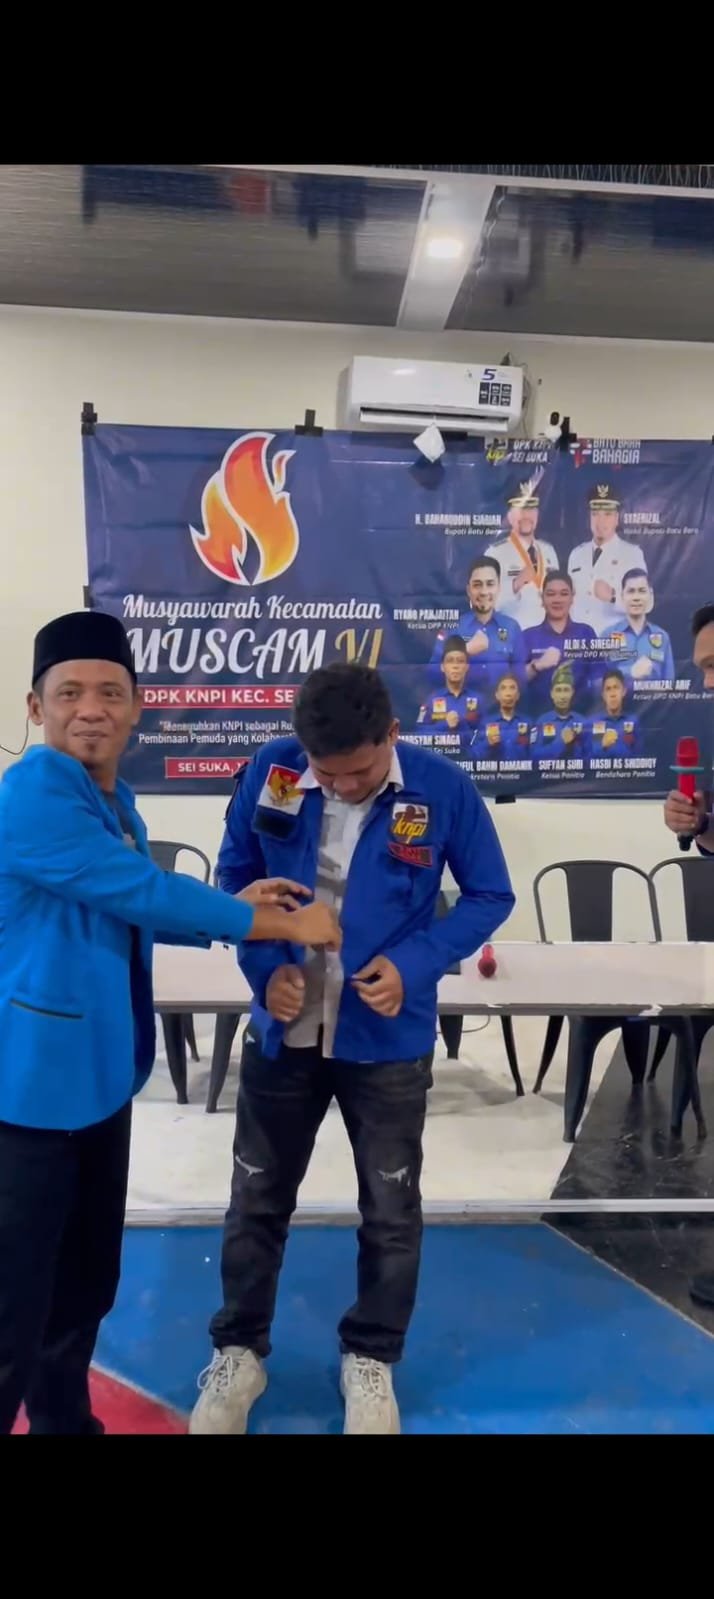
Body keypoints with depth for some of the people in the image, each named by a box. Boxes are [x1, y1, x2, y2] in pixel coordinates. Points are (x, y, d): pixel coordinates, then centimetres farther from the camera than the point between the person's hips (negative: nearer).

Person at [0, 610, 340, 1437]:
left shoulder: (114, 799, 8)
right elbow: (144, 897, -23)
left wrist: (232, 906, 1)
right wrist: (288, 925, -14)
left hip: (100, 1073, 9)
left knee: (87, 1280, 23)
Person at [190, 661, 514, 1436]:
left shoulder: (443, 789, -15)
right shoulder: (269, 772, -13)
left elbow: (490, 896, -4)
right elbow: (235, 875, 2)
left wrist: (415, 962, -19)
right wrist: (264, 964, -13)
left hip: (388, 1039, -1)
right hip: (283, 1030, 1)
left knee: (391, 1210, 15)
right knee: (257, 1199, 16)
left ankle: (370, 1360, 39)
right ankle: (238, 1352, 40)